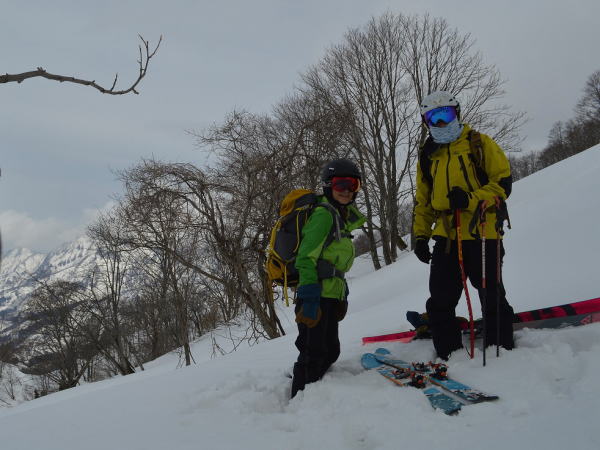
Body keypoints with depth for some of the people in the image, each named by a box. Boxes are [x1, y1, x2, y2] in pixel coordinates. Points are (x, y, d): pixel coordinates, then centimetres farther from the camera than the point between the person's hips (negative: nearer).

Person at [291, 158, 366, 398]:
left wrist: (342, 294, 18)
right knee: (314, 353, -6)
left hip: (331, 296, 10)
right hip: (317, 295, -10)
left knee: (330, 351, 15)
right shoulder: (324, 213, -10)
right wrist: (309, 300, -25)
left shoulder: (342, 216, 19)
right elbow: (306, 258, -18)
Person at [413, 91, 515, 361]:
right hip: (446, 238, 5)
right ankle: (448, 356, 14)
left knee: (492, 299, 4)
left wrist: (471, 199, -20)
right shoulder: (428, 156, 16)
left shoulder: (480, 144, 2)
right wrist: (420, 235, 13)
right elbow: (423, 200, 22)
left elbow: (503, 183, -4)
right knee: (440, 302, 3)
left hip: (482, 235, -4)